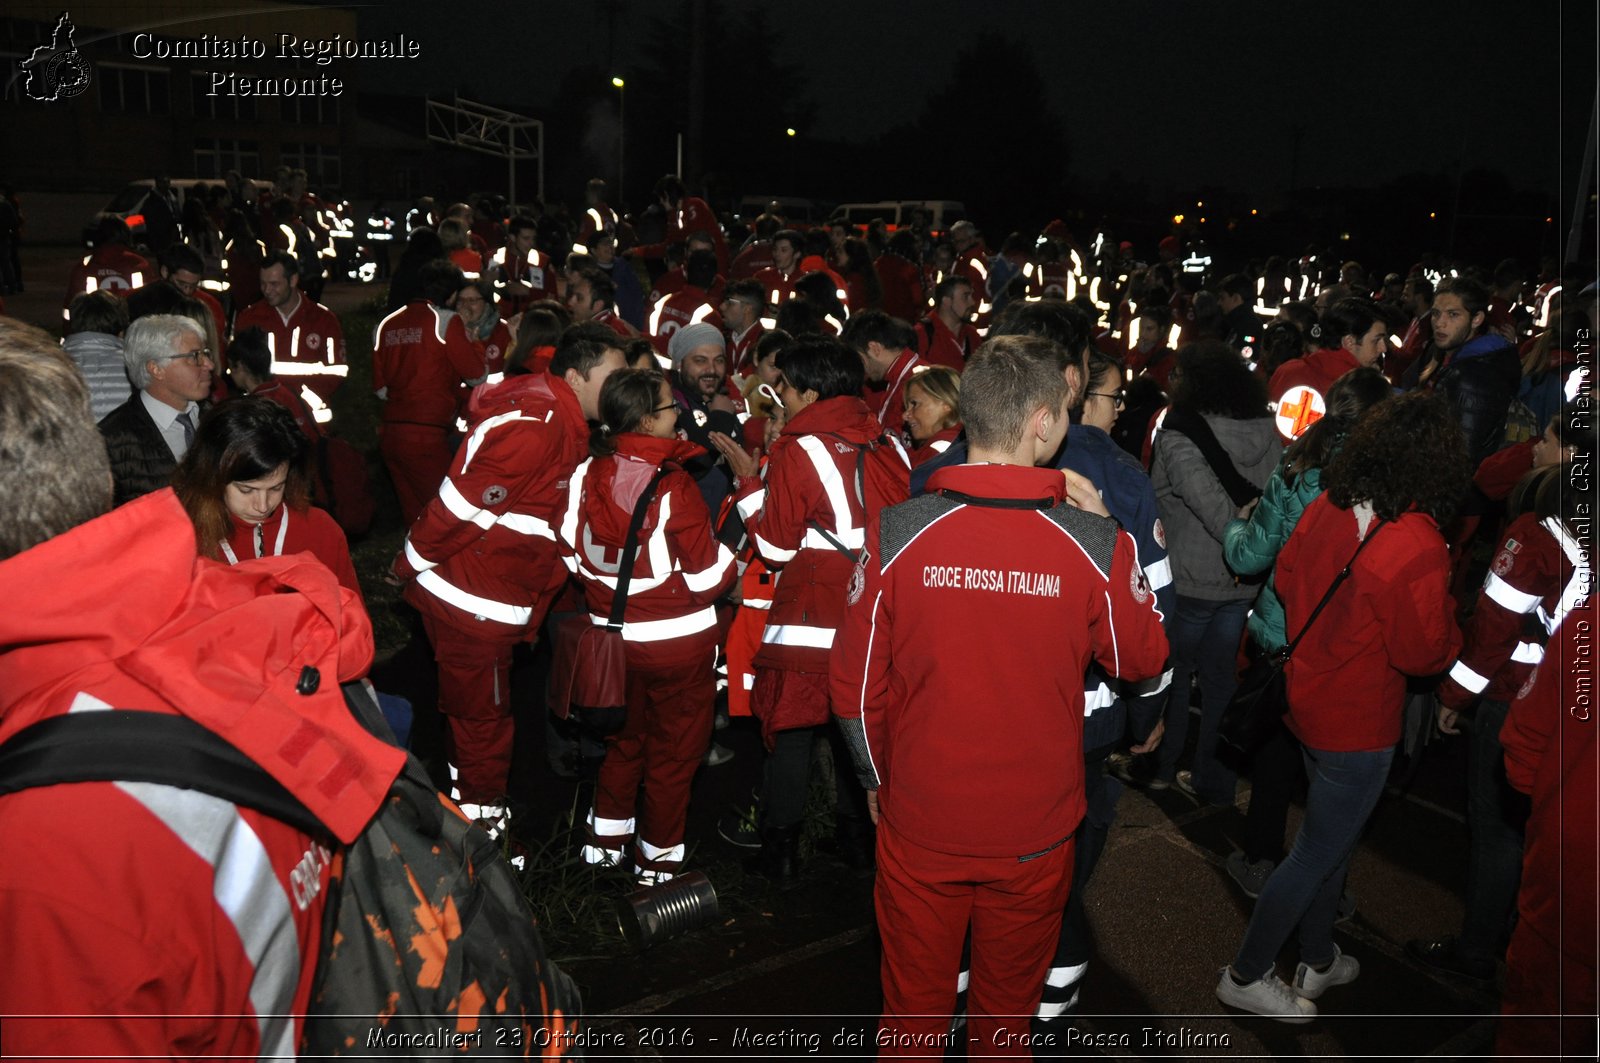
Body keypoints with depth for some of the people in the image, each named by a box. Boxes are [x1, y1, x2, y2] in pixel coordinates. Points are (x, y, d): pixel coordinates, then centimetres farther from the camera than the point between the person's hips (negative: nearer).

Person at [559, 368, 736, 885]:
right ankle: (658, 859, 28)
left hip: (613, 634, 5)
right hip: (679, 640, -5)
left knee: (625, 737, 27)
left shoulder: (587, 474, -8)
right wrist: (732, 550, 0)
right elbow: (707, 574, -18)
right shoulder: (672, 486, -24)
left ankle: (606, 839, 40)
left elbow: (572, 553, 2)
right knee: (673, 750, 14)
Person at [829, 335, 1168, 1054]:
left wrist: (875, 778, 10)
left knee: (914, 1005, 22)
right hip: (1036, 830, 0)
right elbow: (1143, 658, 1)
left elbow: (855, 684, -8)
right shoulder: (1095, 546, -18)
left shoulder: (895, 535, -17)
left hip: (918, 822, 0)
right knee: (1009, 1001, 26)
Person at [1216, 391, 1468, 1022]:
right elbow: (1423, 654, -18)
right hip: (1358, 726, -8)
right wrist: (1448, 617, 0)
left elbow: (1285, 580, 8)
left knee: (1332, 836, 26)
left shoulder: (1325, 509, -7)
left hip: (1306, 699, 8)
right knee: (1319, 853, 10)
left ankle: (1318, 961, 43)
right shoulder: (1416, 550, -28)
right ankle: (1246, 976, 23)